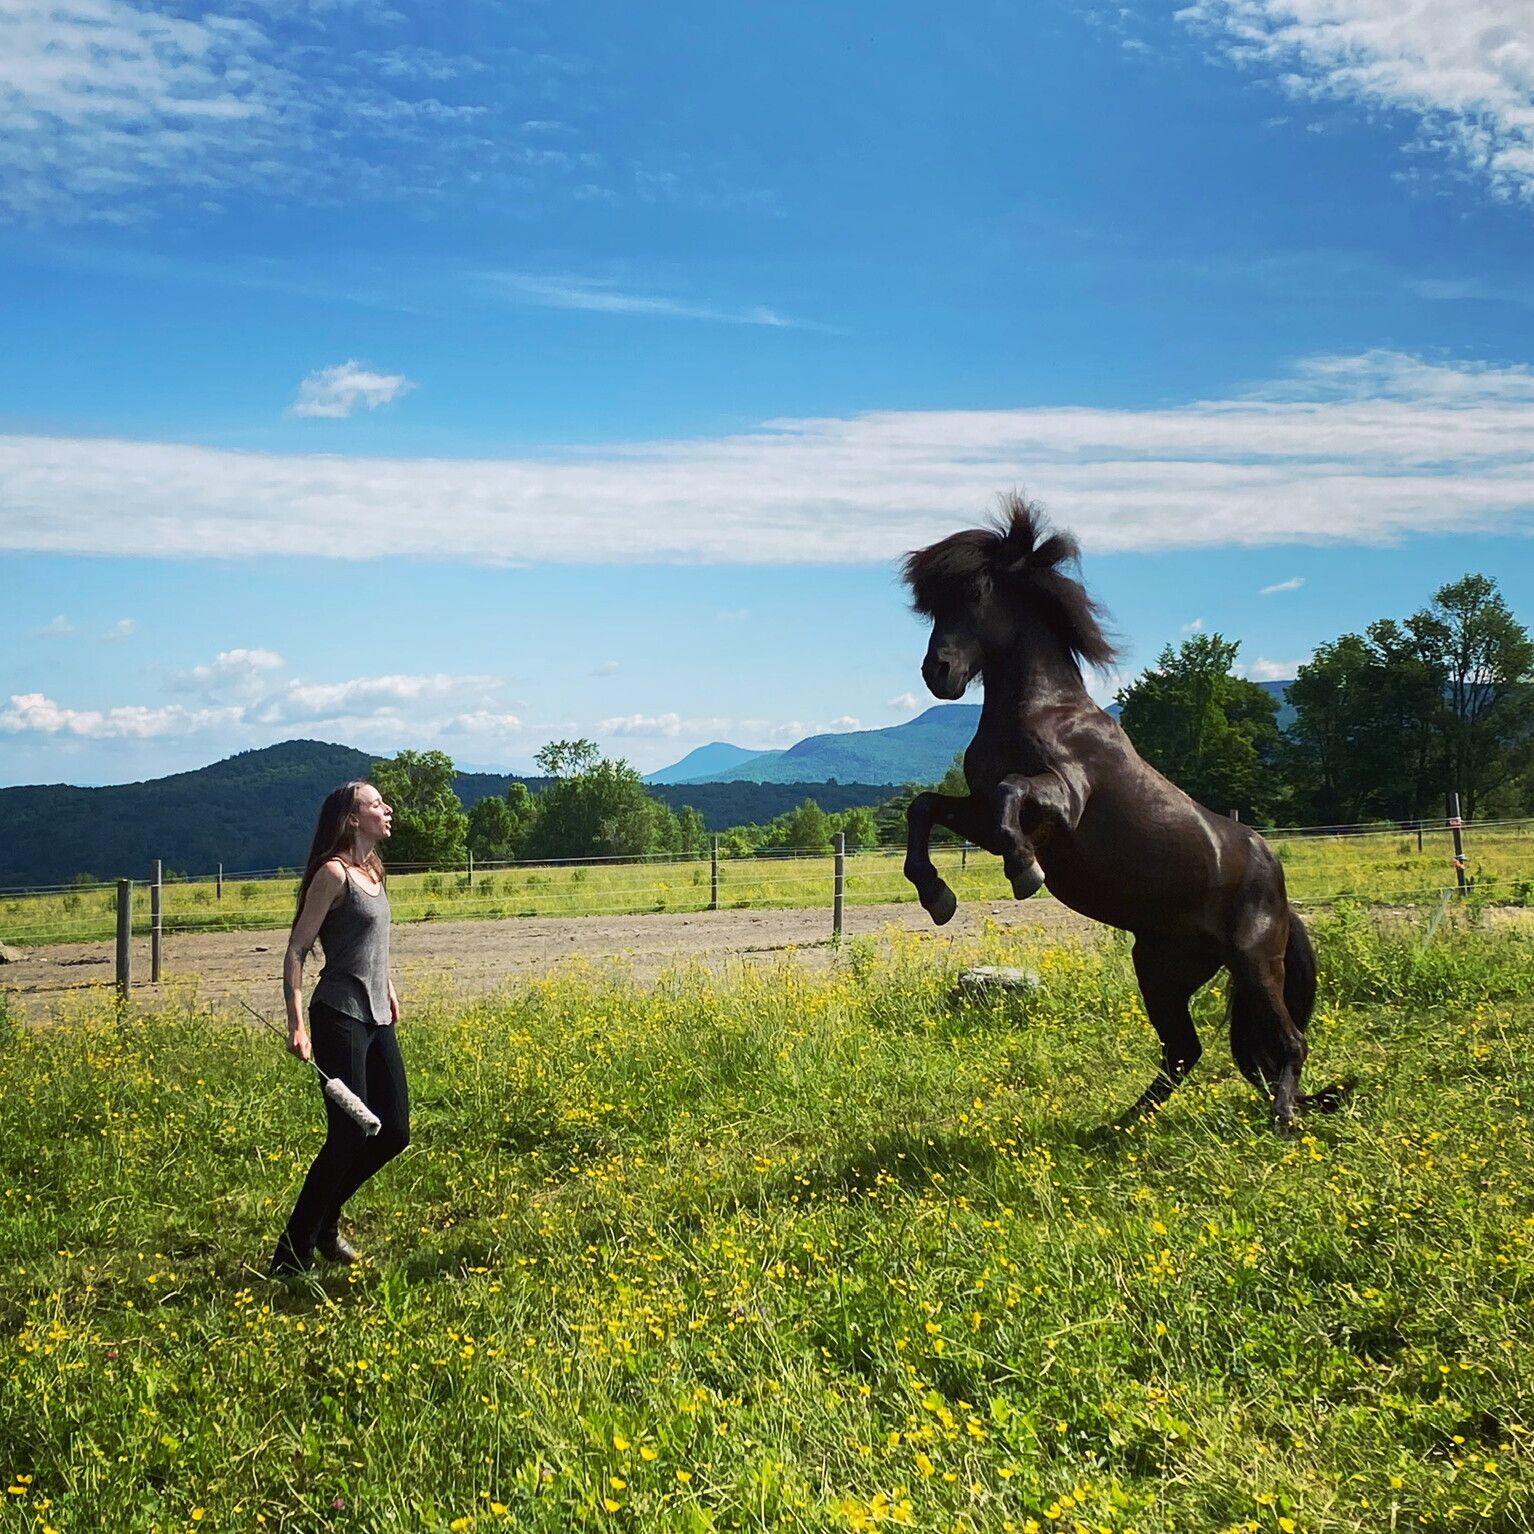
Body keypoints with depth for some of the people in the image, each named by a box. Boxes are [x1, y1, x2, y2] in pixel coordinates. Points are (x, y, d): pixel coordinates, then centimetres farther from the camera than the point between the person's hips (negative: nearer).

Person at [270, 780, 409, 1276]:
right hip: (340, 1017, -8)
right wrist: (297, 1023, -21)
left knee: (394, 1132, 8)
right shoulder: (333, 873, -12)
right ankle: (293, 1255, 3)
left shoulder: (371, 870, 13)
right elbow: (296, 950, -14)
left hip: (377, 1017, 9)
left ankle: (323, 1219, 27)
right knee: (349, 1136, -8)